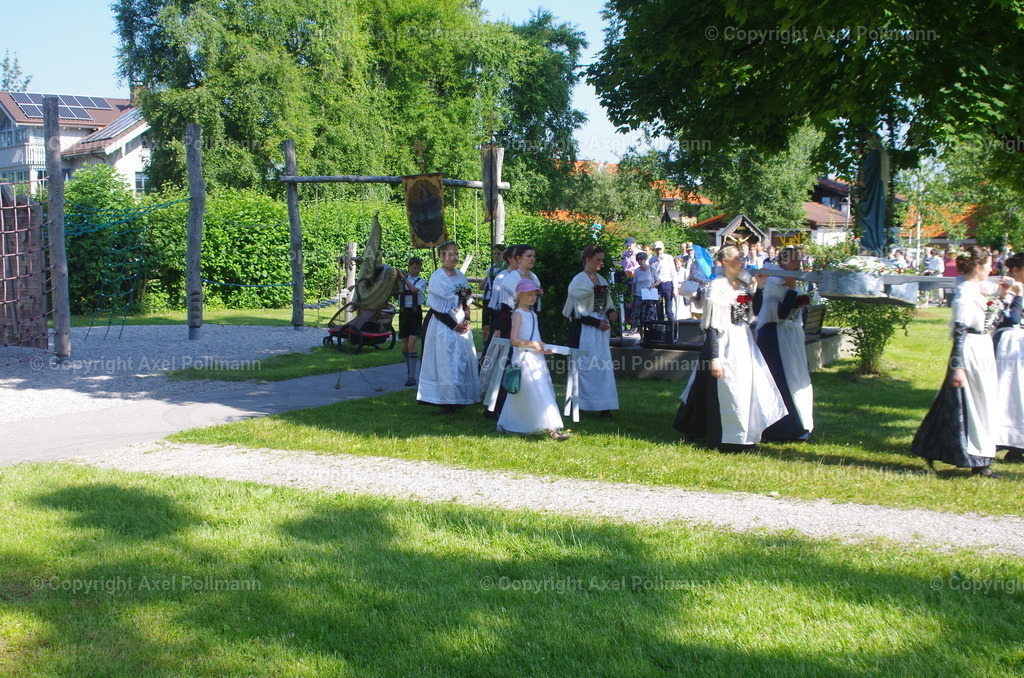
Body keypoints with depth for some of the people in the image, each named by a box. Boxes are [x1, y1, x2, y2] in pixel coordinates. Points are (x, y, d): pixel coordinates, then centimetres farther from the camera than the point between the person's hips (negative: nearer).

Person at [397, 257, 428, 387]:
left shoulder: (422, 282, 3)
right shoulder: (402, 280, 11)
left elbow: (414, 289, -17)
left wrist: (404, 278, -14)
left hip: (415, 313, -3)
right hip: (403, 313, 3)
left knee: (411, 344, -15)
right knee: (404, 347, 7)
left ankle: (412, 376, -14)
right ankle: (408, 370, 30)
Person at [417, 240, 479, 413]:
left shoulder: (460, 275, 10)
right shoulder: (437, 277, -10)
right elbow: (436, 308, -13)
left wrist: (466, 320, -2)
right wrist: (455, 326, -12)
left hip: (461, 325, 7)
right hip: (443, 326, -7)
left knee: (463, 360, 7)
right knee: (445, 362, -4)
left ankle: (459, 399, 15)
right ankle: (446, 402, 1)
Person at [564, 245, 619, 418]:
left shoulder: (601, 280, 13)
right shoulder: (579, 280, -8)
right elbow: (577, 311, -12)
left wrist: (611, 312, 1)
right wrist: (596, 323, -14)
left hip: (601, 328, 7)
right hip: (584, 330, -7)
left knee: (603, 365, 3)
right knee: (585, 365, -5)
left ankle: (603, 407, 4)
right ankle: (578, 403, 4)